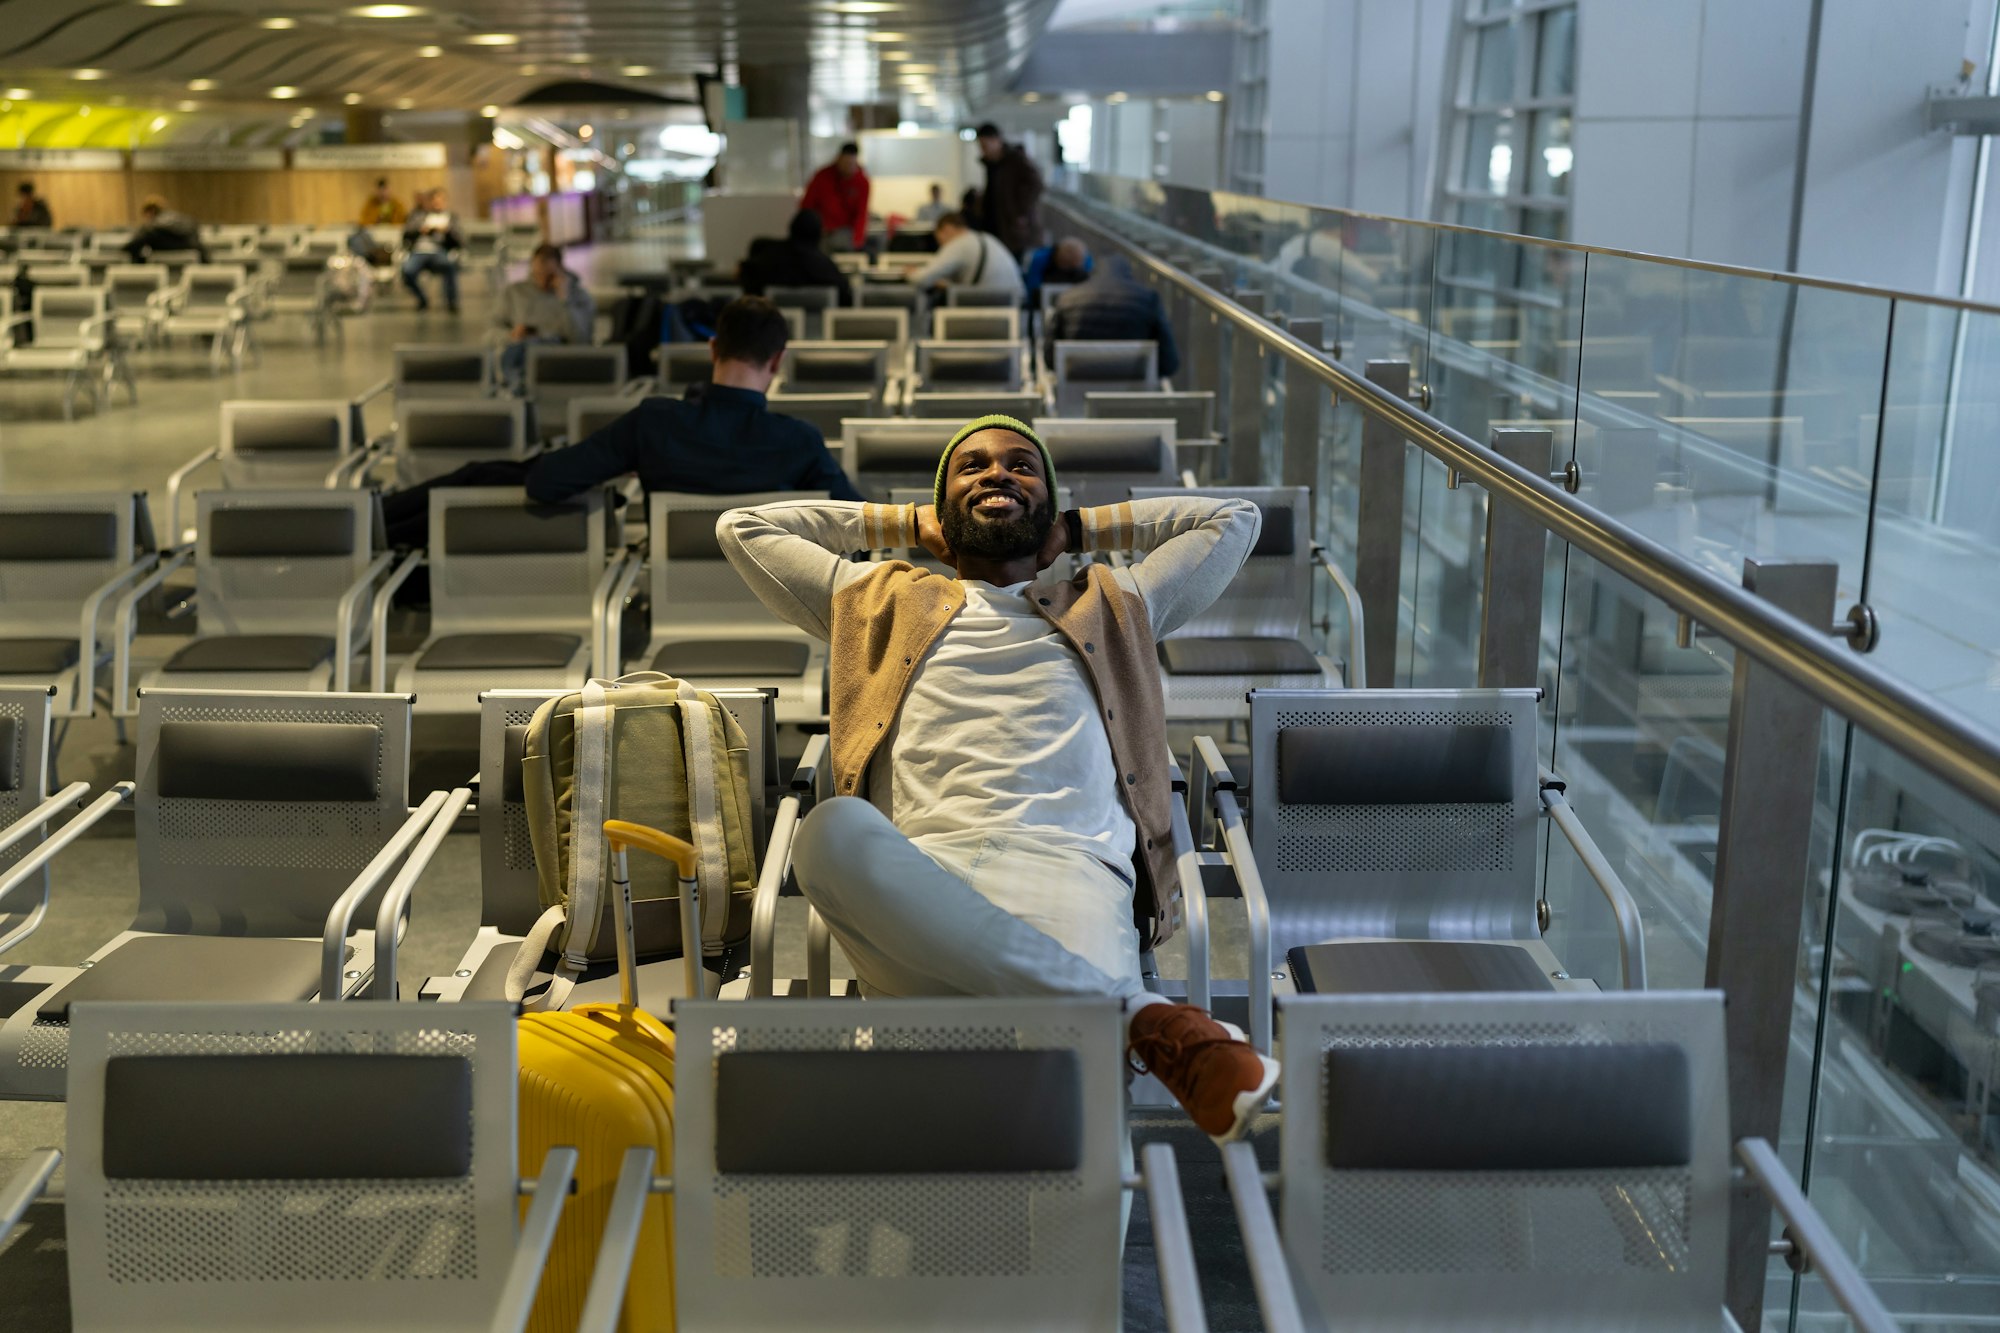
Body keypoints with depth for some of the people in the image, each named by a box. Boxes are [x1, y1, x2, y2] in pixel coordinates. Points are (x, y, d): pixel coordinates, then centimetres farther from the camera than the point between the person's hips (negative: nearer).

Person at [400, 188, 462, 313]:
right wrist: (420, 230, -9)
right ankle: (422, 300, -5)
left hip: (439, 252, -1)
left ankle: (452, 302, -27)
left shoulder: (450, 217, 21)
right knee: (407, 271, -32)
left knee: (449, 263, -38)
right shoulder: (418, 214, 23)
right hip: (418, 252, 1)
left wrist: (447, 230, -9)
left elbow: (461, 242, 8)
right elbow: (406, 232, 10)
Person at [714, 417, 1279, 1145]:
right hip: (919, 874, 1)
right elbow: (742, 527, 40)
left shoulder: (1110, 606, 35)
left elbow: (1235, 519, 44)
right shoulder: (885, 604, 35)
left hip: (1068, 865, 0)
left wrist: (1081, 528, 44)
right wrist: (904, 522, 42)